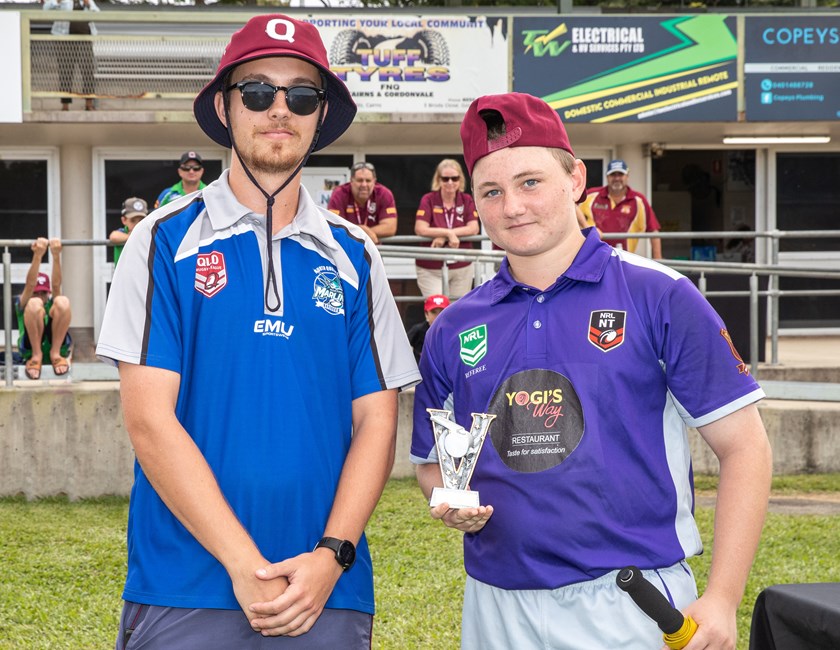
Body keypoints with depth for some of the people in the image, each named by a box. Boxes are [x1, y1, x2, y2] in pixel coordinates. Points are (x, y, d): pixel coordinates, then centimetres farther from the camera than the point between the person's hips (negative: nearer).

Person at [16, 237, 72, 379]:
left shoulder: (52, 303, 28)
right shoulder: (22, 304, 23)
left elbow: (56, 285, 7)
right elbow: (30, 284, 2)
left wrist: (56, 256, -12)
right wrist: (37, 256, -16)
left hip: (57, 345, 2)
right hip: (30, 348, -2)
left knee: (62, 301, -18)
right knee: (34, 304, -24)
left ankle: (55, 354, -14)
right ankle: (36, 356, -18)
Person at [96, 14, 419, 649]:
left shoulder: (354, 256, 8)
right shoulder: (167, 240, 0)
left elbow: (376, 419, 5)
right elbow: (149, 419, -6)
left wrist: (331, 556, -9)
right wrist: (245, 565, -13)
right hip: (186, 591, -2)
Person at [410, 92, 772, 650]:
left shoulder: (659, 298, -3)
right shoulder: (454, 330, 8)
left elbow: (744, 447, -4)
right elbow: (432, 460, 19)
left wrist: (722, 600, -11)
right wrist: (449, 500, -6)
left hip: (634, 605, -3)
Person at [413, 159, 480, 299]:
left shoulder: (467, 201, 2)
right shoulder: (428, 200, -5)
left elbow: (474, 229, -9)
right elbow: (420, 229, -15)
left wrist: (443, 236, -19)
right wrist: (449, 233, -21)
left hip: (462, 268, 3)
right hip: (430, 269, -3)